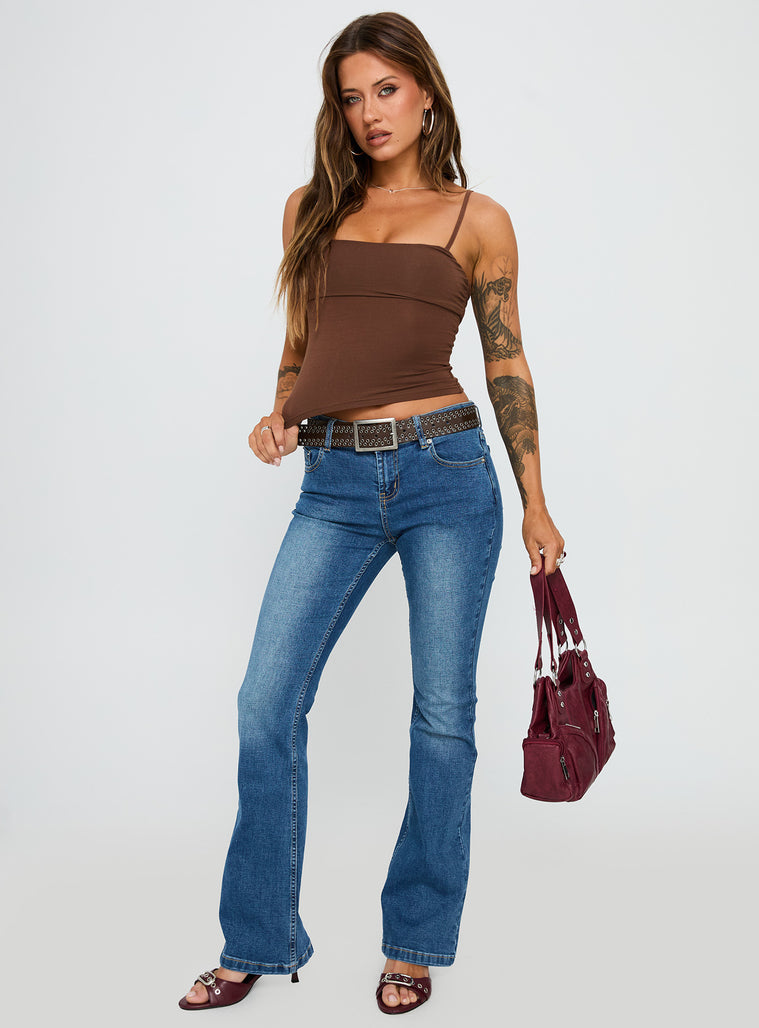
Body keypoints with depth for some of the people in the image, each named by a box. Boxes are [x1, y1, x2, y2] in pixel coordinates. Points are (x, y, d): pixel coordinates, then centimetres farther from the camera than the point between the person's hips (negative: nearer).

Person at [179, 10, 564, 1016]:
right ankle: (258, 944, 17)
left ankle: (416, 943, 23)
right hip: (337, 484, 2)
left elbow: (507, 364, 9)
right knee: (267, 704, -2)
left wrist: (536, 503, 7)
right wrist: (279, 416, -2)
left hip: (447, 472, -2)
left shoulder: (477, 219, 6)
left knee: (443, 714, 5)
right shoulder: (312, 208, 13)